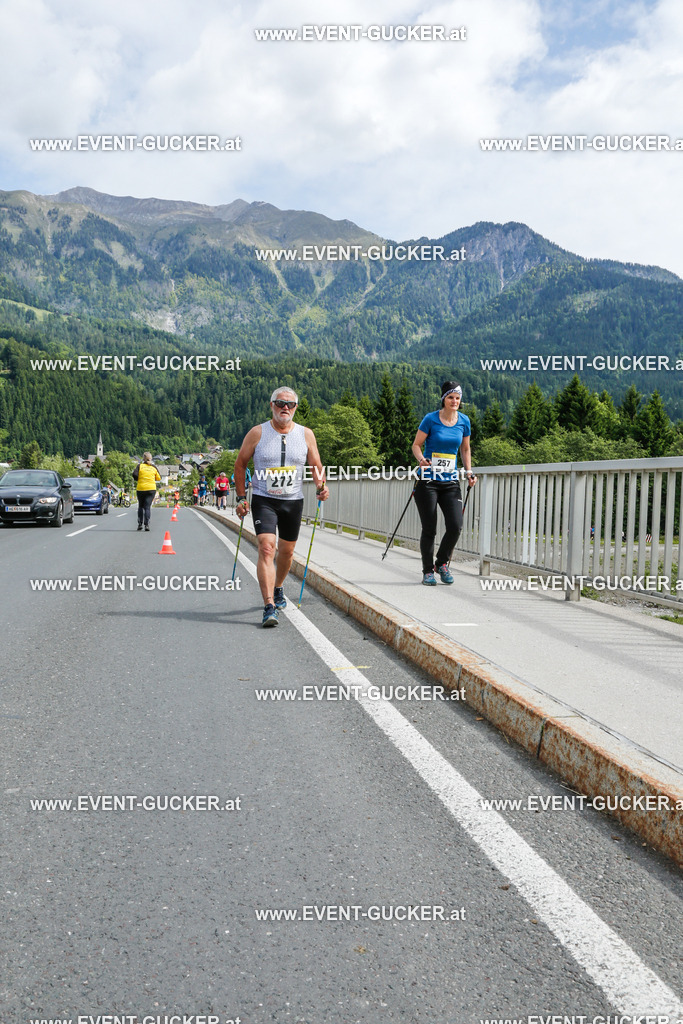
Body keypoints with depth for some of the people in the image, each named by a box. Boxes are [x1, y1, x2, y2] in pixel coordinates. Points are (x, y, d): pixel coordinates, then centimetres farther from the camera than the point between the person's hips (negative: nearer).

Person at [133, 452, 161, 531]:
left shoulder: (140, 465, 0)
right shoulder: (154, 467, 5)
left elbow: (134, 475, -12)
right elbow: (159, 478, 8)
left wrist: (139, 479, 7)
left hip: (141, 488, 0)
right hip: (151, 489, 0)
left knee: (141, 506, 16)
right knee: (148, 507, -1)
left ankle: (140, 523, 13)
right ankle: (147, 524, -11)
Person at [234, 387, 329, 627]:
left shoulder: (306, 434, 3)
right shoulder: (257, 433, -3)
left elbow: (316, 465, 9)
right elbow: (240, 464, 5)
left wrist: (321, 486, -11)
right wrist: (241, 498, 0)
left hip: (293, 501, 3)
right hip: (263, 499, -3)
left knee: (287, 551, 14)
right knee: (266, 548, -17)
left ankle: (278, 588, 42)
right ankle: (269, 606, -22)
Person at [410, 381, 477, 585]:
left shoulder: (464, 421, 6)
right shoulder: (431, 419, -5)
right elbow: (416, 445, 0)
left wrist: (469, 471, 6)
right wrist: (421, 459, -20)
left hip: (451, 482, 3)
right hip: (428, 481, -3)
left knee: (456, 526, -9)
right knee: (429, 529, -1)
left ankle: (442, 563, 17)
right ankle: (428, 571, 16)